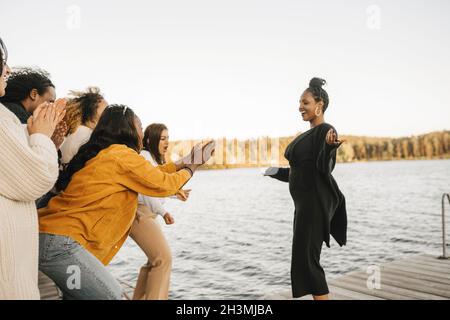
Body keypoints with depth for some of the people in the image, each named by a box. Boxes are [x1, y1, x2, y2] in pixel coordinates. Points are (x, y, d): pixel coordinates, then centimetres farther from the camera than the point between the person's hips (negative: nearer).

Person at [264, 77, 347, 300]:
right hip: (305, 202, 10)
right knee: (304, 259, 13)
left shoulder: (326, 131, -12)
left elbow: (324, 168, -23)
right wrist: (278, 172, 32)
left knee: (306, 259, -8)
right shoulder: (309, 134, 15)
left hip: (315, 202, -10)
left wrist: (330, 146, -43)